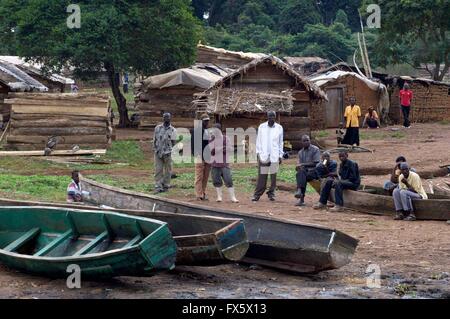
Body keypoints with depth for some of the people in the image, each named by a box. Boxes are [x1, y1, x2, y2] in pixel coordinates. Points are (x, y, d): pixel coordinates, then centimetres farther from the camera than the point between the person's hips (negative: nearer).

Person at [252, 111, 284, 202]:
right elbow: (258, 141, 8)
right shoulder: (261, 127, 6)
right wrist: (258, 152, 0)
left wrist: (280, 155, 5)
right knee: (262, 176, -3)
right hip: (263, 155, -1)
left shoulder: (279, 128, 7)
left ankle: (271, 193, 10)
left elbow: (280, 143, 10)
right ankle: (257, 194, 0)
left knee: (273, 175, 1)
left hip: (274, 156, 1)